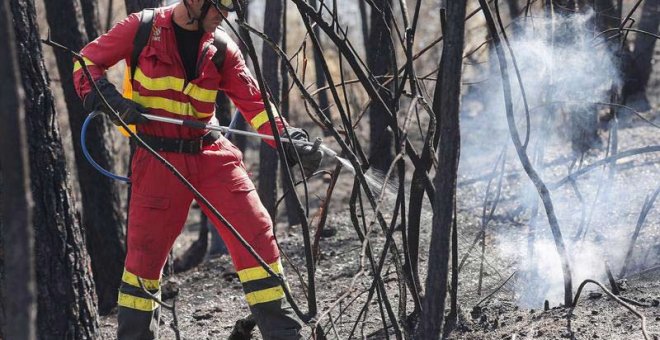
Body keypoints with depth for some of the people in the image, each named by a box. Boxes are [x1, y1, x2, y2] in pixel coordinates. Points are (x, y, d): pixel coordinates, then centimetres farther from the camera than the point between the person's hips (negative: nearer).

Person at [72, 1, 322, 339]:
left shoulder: (222, 49, 3)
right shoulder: (142, 29, -5)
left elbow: (253, 102, 1)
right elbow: (88, 61, 2)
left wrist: (290, 142, -14)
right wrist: (108, 99, -17)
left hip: (211, 154, 3)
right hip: (159, 159, -3)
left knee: (256, 234, -6)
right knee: (145, 250, 2)